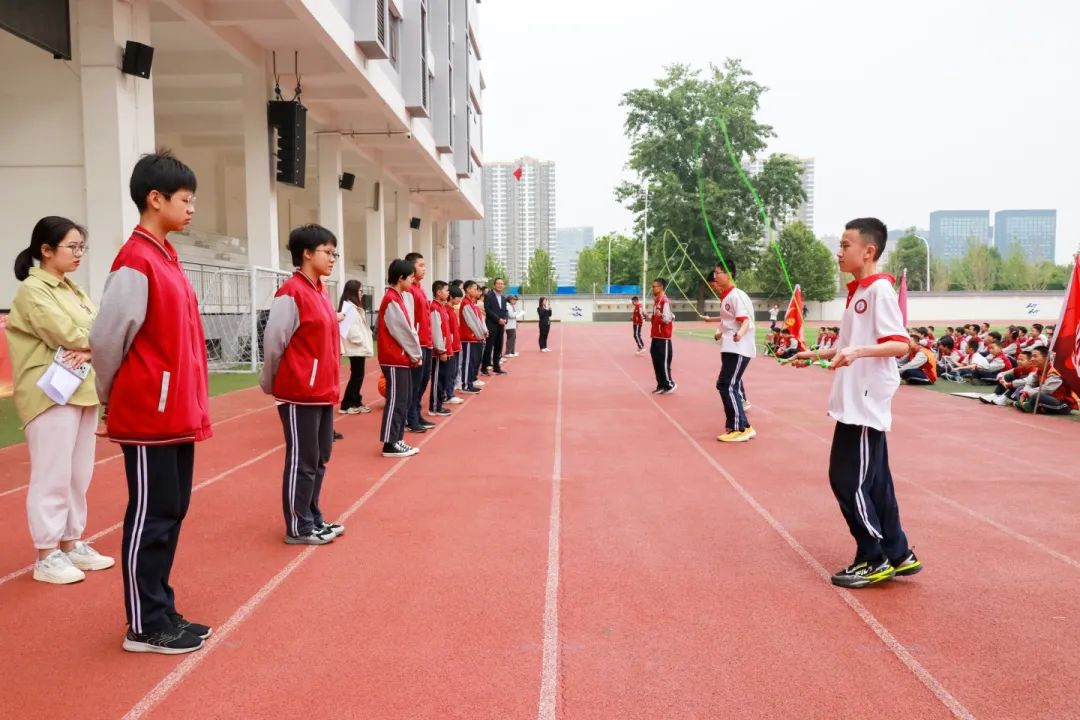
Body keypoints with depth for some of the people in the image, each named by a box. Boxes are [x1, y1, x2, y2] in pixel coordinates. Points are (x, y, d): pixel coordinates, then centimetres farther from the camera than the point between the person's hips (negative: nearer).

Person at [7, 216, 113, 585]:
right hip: (51, 394, -8)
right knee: (52, 476, -4)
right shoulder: (32, 290, -8)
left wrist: (89, 347, -14)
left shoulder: (74, 290, 15)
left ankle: (71, 544, 23)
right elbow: (66, 335, -18)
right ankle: (46, 556, 6)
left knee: (78, 475, 12)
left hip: (82, 392, 8)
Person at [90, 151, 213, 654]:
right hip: (149, 417, -9)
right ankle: (145, 626, 14)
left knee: (171, 513, 14)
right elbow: (105, 340, -14)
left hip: (177, 414, 9)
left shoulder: (166, 258, 13)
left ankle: (161, 612, 26)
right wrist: (114, 401, 0)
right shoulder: (136, 263, -15)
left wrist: (188, 404, 16)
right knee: (151, 517, 1)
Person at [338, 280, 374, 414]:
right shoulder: (348, 307, -14)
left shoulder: (355, 307, 19)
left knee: (358, 376, 13)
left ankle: (355, 402, 20)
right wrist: (360, 341, -16)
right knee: (356, 376, -5)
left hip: (360, 348, 10)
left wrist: (365, 342, 10)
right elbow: (350, 328, -24)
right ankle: (346, 405, 0)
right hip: (356, 348, -10)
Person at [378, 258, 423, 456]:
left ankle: (397, 440, 18)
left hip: (402, 357, 10)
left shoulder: (403, 297, 14)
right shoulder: (391, 300, -16)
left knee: (405, 399, 12)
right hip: (394, 358, -10)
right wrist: (416, 355, -7)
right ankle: (390, 445, 0)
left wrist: (416, 353, 8)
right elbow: (402, 332, -16)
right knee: (396, 400, -6)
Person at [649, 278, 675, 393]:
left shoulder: (665, 301, -15)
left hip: (663, 337, -9)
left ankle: (670, 385, 6)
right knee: (656, 362, 11)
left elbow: (668, 319, -24)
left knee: (663, 362, -4)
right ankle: (661, 385, 17)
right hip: (656, 336, 10)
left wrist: (661, 315, -40)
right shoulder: (656, 300, 14)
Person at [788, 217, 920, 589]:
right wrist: (815, 355, 22)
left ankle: (875, 559, 9)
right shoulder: (857, 291, 14)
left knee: (849, 478, -4)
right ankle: (897, 555, 22)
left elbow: (900, 344, -21)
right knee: (871, 480, 13)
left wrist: (857, 352, -35)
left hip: (867, 402, -9)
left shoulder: (880, 290, -13)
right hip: (856, 401, 9)